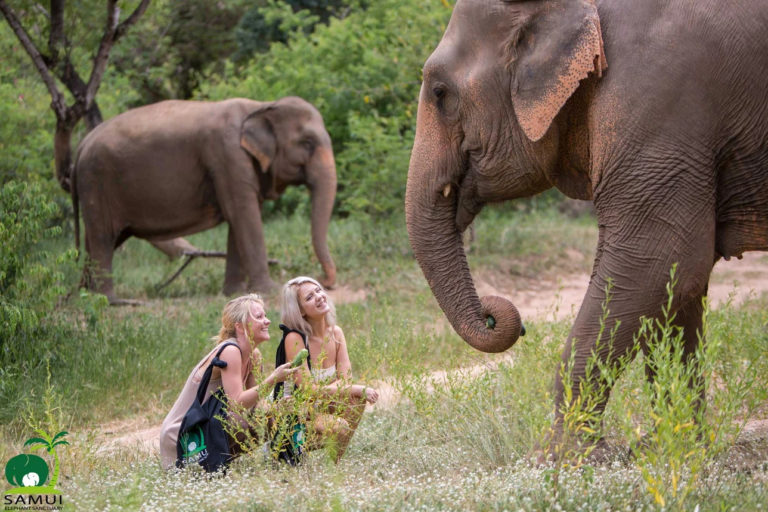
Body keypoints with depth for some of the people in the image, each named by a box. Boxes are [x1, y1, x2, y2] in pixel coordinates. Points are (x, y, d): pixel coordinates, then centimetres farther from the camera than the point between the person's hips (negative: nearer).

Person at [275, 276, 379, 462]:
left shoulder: (335, 333, 1)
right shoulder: (294, 339, -21)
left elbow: (346, 380, -5)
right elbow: (309, 390, -24)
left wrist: (321, 391, -26)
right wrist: (358, 389, -24)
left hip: (318, 408, 7)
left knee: (358, 400, -15)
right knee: (338, 427, -28)